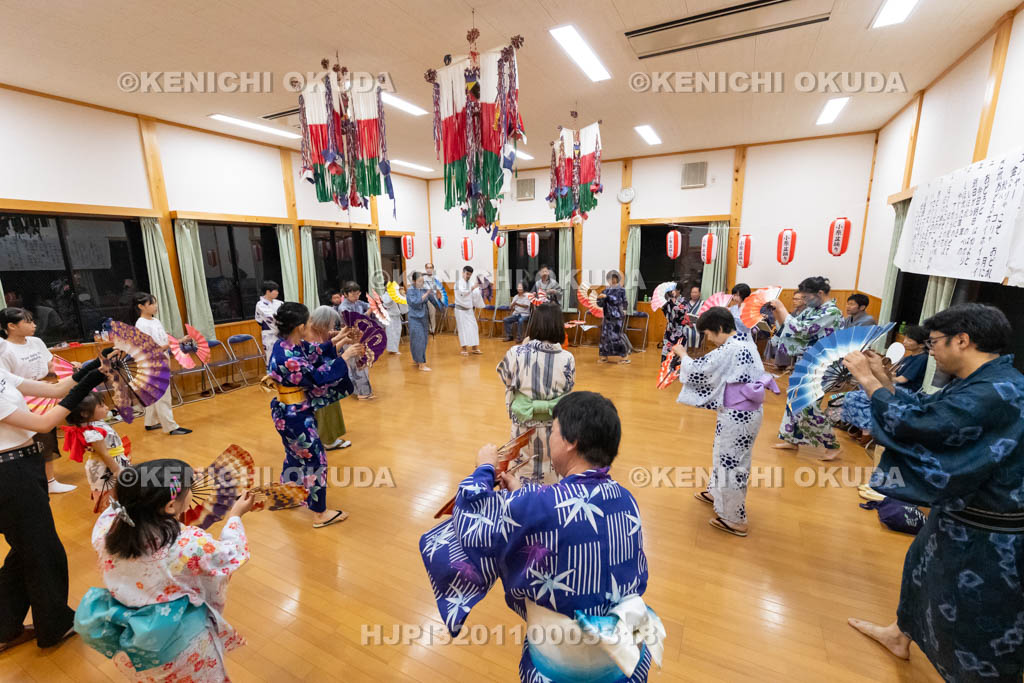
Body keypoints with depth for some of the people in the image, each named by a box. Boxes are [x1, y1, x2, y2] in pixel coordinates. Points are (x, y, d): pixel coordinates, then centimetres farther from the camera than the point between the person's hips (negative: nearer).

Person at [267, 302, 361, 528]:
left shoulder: (290, 343, -4)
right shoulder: (287, 357, -32)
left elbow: (314, 353, 12)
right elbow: (319, 378, -24)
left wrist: (337, 340, 4)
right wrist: (345, 357, -20)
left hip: (293, 412, 10)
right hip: (294, 415, -10)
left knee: (296, 455, 28)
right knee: (314, 459, 4)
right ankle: (320, 514, 19)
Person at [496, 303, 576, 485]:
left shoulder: (516, 353, -15)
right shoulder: (567, 359, -14)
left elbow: (504, 376, 4)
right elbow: (568, 391, 0)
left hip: (523, 426, 0)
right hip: (555, 428, 0)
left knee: (522, 475, 21)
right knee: (552, 475, 20)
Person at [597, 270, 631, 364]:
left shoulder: (621, 290, -1)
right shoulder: (606, 290, 10)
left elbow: (617, 300, -17)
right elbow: (600, 304, 7)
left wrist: (606, 296, -25)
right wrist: (600, 298, -14)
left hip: (617, 317, -4)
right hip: (607, 316, 4)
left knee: (617, 335, -6)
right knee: (605, 334, 2)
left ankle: (624, 356, 4)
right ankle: (604, 356, 11)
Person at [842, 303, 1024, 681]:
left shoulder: (993, 395, -31)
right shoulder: (985, 381, 0)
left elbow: (910, 424, -29)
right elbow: (926, 410, 8)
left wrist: (867, 379, -19)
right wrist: (882, 377, 0)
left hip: (987, 537, -10)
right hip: (961, 512, 10)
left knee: (974, 622, 10)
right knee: (923, 566, 28)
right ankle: (899, 636, 51)